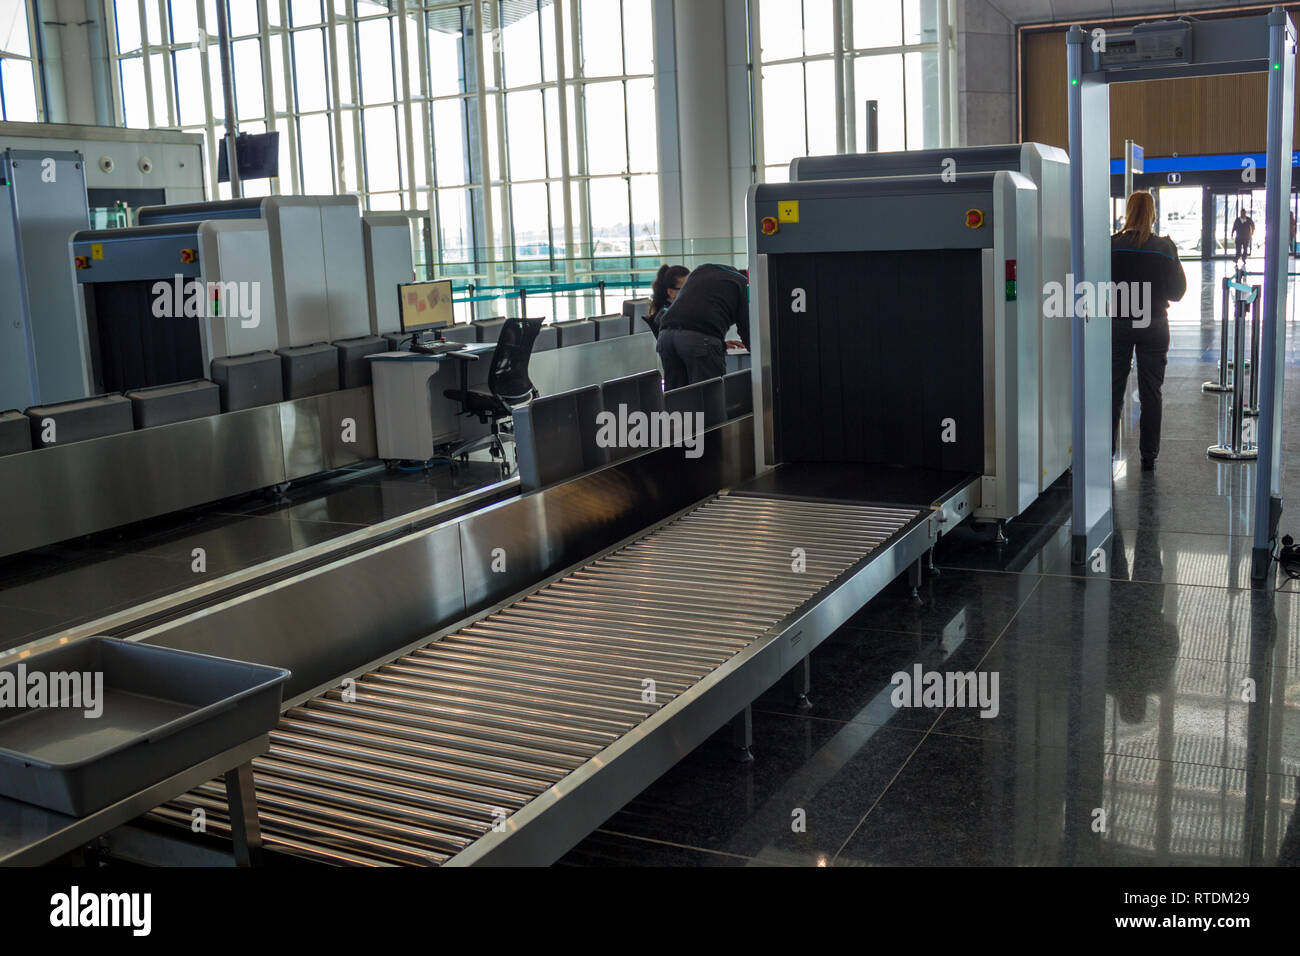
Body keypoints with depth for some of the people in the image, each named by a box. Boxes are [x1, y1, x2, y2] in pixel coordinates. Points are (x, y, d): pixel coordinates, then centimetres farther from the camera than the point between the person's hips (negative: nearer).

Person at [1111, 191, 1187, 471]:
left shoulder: (1112, 246, -8)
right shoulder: (1165, 248, -7)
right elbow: (1177, 291, -2)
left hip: (1117, 325, 0)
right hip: (1154, 326, 0)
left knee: (1113, 392, 8)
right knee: (1151, 393, 8)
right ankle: (1148, 456, 12)